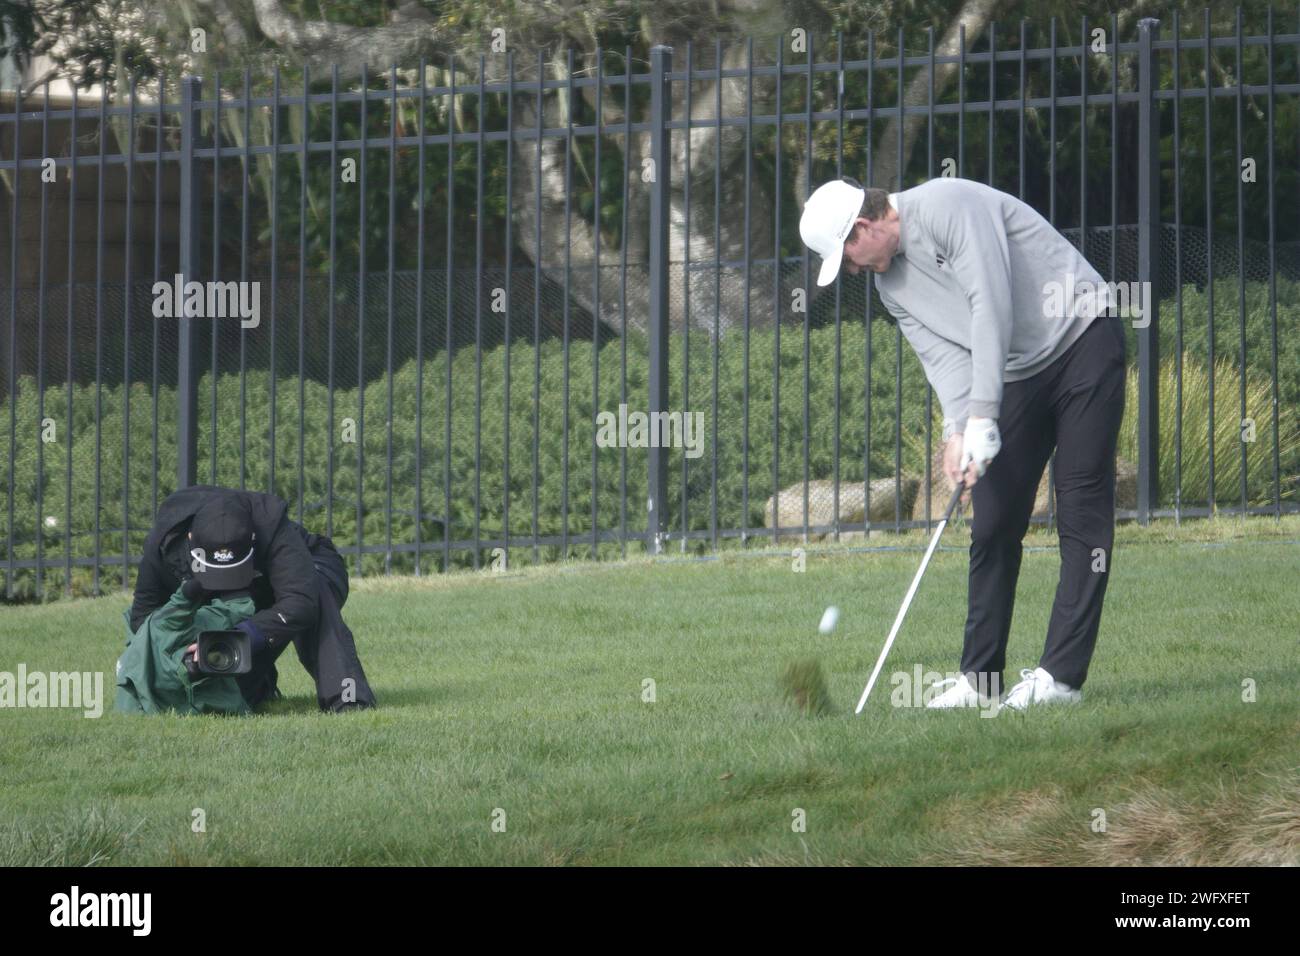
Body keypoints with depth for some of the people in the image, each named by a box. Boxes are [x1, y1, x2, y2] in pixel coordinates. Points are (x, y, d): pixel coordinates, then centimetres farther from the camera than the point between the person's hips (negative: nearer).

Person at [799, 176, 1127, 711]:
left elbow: (991, 305, -26)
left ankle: (1062, 674, -12)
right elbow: (943, 354, 1)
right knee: (994, 521, 3)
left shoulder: (947, 207, -19)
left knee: (1082, 512, -9)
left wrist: (983, 417, -27)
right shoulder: (890, 283, 7)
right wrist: (957, 431, -19)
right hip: (1018, 374, 9)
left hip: (1082, 340, -9)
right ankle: (981, 677, 6)